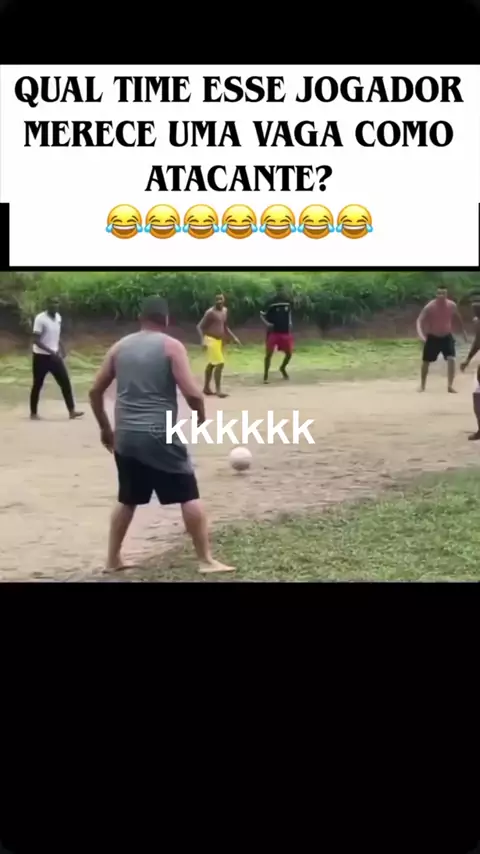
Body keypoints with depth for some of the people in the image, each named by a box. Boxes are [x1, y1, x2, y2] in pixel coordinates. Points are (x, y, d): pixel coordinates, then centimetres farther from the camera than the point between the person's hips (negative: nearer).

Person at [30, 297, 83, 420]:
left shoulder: (58, 317, 6)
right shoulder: (40, 319, -17)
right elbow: (36, 340, -20)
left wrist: (62, 349, 8)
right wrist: (51, 351, -26)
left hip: (55, 356, 6)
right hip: (41, 356, -6)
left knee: (65, 382, 0)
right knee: (38, 385, 4)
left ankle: (71, 411, 3)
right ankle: (33, 412, 17)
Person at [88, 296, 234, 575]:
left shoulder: (120, 347, 11)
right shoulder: (171, 346, -4)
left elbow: (95, 391, 13)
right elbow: (192, 393, -12)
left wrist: (105, 427, 24)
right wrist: (202, 416, 8)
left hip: (126, 436, 5)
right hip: (159, 436, -5)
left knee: (127, 500, 21)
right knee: (189, 497, 4)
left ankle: (113, 559, 25)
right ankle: (206, 560, 3)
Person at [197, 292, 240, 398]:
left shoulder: (225, 311, 10)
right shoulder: (210, 312, -16)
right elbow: (200, 327, -15)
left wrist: (234, 338, 17)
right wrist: (203, 340, -27)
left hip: (219, 340, 9)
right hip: (211, 340, -9)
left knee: (211, 364, 17)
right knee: (220, 363, -16)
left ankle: (206, 387, 27)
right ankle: (218, 390, -12)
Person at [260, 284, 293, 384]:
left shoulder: (287, 301, 3)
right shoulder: (270, 302, -11)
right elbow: (262, 315, -7)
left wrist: (290, 324, 11)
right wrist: (267, 323, -23)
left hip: (285, 332, 4)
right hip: (273, 332, -4)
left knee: (289, 353, 8)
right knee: (269, 353, -7)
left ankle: (282, 368, 36)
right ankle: (266, 375, 3)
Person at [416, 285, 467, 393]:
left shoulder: (452, 305, -10)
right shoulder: (430, 306, -20)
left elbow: (458, 318, 10)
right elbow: (420, 320, -22)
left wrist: (464, 332, 14)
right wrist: (420, 333, -39)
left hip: (447, 336, 1)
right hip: (432, 337, -1)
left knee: (451, 359, -17)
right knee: (426, 361, 8)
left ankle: (450, 386, -8)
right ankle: (422, 385, 28)